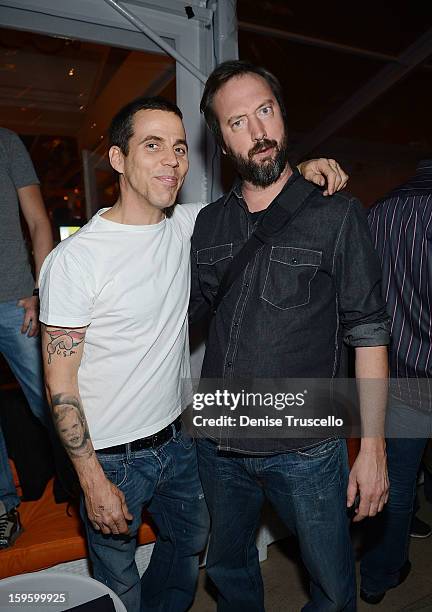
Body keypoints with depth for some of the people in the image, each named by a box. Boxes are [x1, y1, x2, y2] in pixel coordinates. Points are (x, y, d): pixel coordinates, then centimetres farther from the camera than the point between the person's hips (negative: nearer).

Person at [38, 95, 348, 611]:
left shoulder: (186, 225, -4)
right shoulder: (75, 259, -21)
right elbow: (60, 383, -16)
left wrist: (301, 171, -8)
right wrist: (94, 482, -14)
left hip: (175, 438, 6)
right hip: (112, 458, -5)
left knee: (190, 543, 27)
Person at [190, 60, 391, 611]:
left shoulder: (336, 215, -9)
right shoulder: (208, 223, 2)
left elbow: (368, 332, -8)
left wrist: (373, 447, -10)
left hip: (305, 450, -3)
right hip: (217, 443, 4)